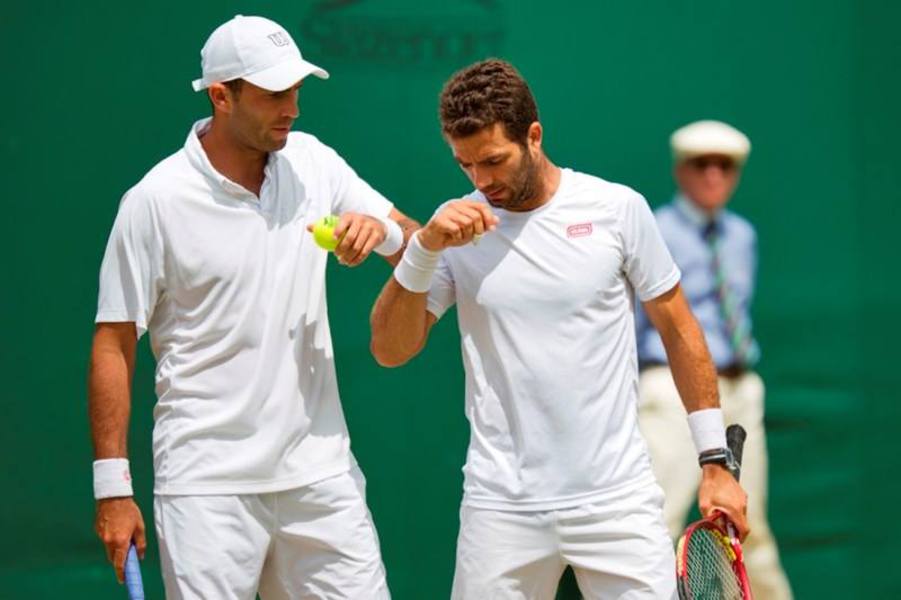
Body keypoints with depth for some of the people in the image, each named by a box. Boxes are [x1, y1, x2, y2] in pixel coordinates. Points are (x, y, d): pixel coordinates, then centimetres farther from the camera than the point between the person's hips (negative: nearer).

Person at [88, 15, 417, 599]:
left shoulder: (312, 162, 6)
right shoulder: (156, 201, -8)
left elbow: (412, 240, 14)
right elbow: (114, 346, -6)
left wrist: (380, 228, -11)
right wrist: (113, 489, -9)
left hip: (319, 470, 5)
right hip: (207, 484, -4)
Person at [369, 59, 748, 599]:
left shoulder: (618, 209, -2)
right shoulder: (456, 228, 2)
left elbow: (678, 328, 5)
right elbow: (390, 351, 0)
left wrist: (716, 461, 4)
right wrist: (423, 247, -14)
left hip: (617, 497, -1)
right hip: (502, 507, 1)